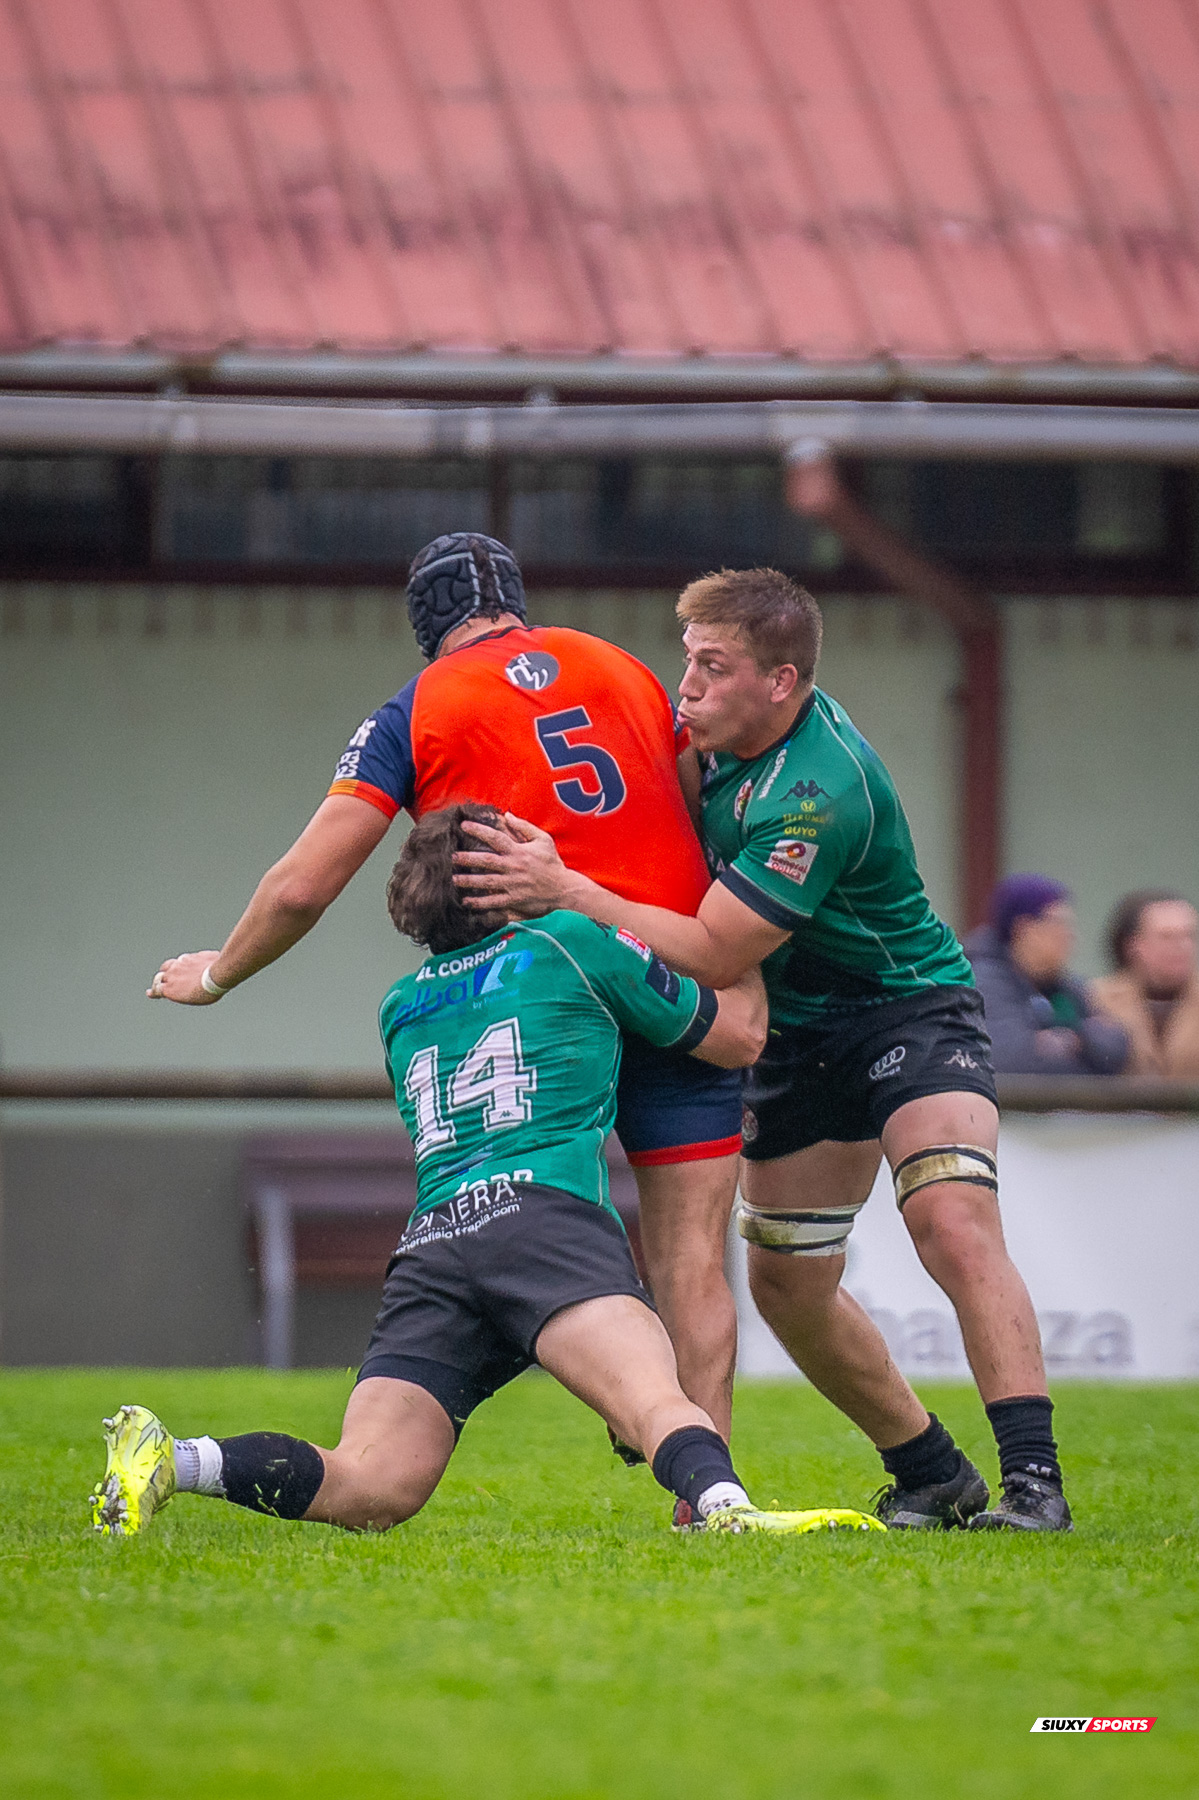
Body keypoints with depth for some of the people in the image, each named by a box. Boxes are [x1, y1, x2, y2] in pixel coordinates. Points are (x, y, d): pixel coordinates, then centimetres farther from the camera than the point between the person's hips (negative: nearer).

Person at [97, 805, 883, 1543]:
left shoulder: (402, 1007, 31)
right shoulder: (571, 942, 19)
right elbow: (741, 1034, 27)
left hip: (428, 1244, 5)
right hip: (544, 1214, -5)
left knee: (369, 1487, -9)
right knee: (658, 1405, -27)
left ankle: (169, 1457, -26)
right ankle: (723, 1507, -57)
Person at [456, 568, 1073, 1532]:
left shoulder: (820, 794, -31)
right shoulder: (725, 735, -6)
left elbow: (712, 955, -30)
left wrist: (563, 891, -32)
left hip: (909, 1010, -9)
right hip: (800, 1036, 9)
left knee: (952, 1219, -30)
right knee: (787, 1285, 9)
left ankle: (1033, 1478, -31)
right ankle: (933, 1476, 24)